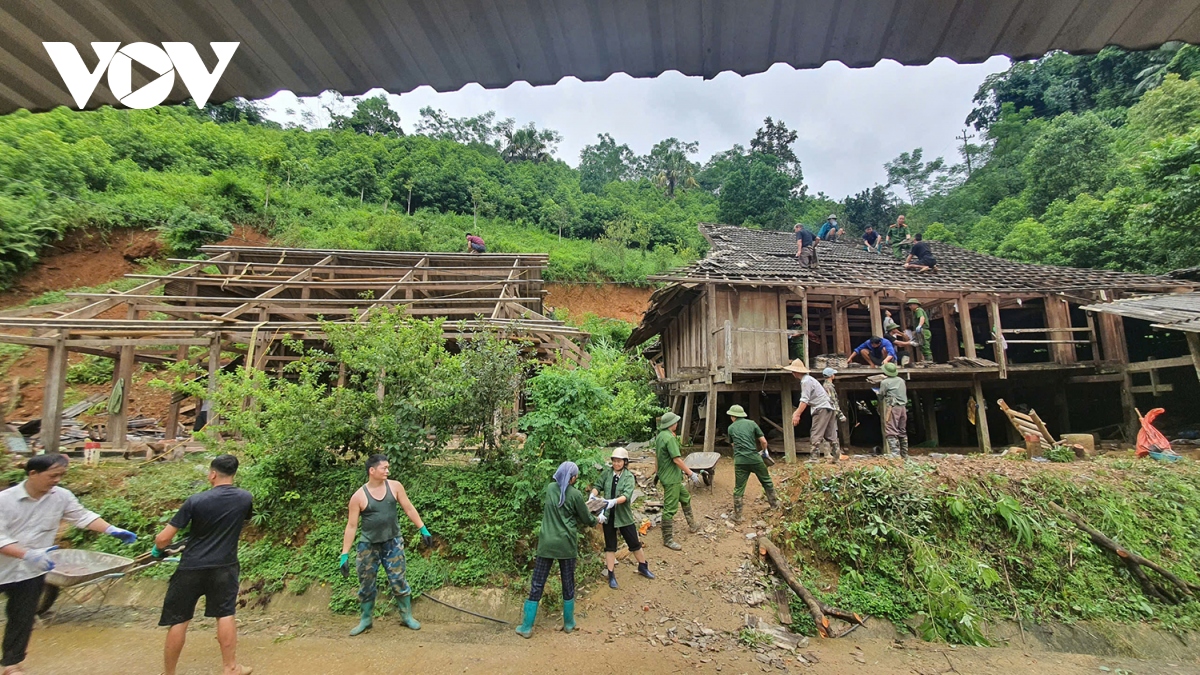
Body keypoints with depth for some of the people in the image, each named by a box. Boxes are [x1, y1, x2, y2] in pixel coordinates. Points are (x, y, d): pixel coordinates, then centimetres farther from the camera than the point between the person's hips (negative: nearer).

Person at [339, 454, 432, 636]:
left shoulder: (395, 486, -7)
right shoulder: (358, 496, -12)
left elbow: (409, 509, 0)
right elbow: (351, 526, -7)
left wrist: (423, 530, -2)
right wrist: (345, 554, -7)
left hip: (393, 543, 1)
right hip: (368, 545, 0)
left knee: (398, 581, 3)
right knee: (366, 585, 12)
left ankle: (407, 617, 20)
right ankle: (365, 620, 33)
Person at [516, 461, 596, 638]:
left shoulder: (549, 488, 3)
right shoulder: (575, 494, -9)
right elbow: (586, 518, 2)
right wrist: (596, 521, 26)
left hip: (546, 543, 3)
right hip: (566, 544, -2)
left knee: (537, 585, 8)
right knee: (568, 584, 14)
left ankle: (526, 627, 14)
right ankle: (569, 623, 27)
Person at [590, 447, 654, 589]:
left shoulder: (629, 476, -13)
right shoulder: (607, 473, -4)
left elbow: (627, 495, -25)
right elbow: (598, 486, -3)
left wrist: (614, 501, -42)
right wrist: (593, 495, -25)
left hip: (623, 515, -1)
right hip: (608, 515, 2)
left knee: (634, 543, 13)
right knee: (610, 546, 11)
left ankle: (643, 567, 37)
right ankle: (611, 575, 25)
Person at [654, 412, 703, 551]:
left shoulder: (660, 436, 7)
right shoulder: (670, 438, -23)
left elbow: (656, 455, 17)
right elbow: (677, 459, -25)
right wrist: (691, 474, -17)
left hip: (673, 476, 10)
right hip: (671, 478, -10)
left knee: (685, 498, 25)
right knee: (670, 508, -2)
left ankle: (692, 525, 40)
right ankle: (668, 539, 7)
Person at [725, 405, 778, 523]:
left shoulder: (731, 428, 7)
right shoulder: (752, 423, 3)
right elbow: (763, 441, 3)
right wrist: (764, 451, 22)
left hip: (740, 461, 1)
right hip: (754, 458, 0)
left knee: (738, 489, 7)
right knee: (767, 481, 23)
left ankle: (737, 516, 11)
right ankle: (774, 503, 38)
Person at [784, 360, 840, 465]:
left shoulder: (806, 381, -11)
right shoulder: (808, 379, 20)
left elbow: (804, 401, -19)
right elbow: (805, 400, 24)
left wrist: (797, 415, -19)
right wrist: (797, 411, 22)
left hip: (822, 409, -10)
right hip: (830, 408, 10)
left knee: (816, 436, -10)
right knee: (831, 435, 11)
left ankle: (813, 459, -12)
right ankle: (835, 457, 14)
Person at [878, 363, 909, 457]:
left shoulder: (885, 382, -6)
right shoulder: (901, 380, 12)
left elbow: (881, 396, 3)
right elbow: (905, 394, 20)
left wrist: (881, 403, 23)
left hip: (892, 408, -7)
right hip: (903, 407, 7)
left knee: (891, 432, -9)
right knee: (903, 432, 15)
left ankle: (895, 455, -18)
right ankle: (905, 455, 21)